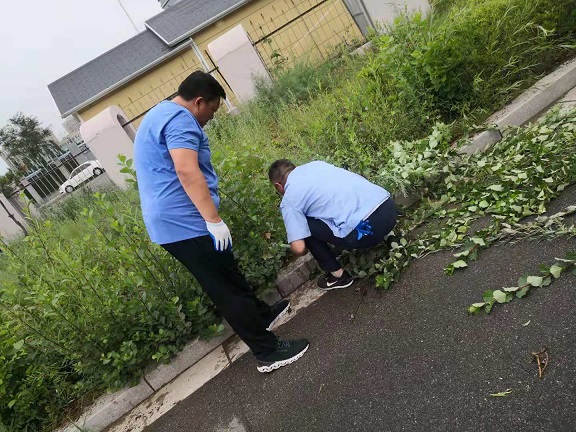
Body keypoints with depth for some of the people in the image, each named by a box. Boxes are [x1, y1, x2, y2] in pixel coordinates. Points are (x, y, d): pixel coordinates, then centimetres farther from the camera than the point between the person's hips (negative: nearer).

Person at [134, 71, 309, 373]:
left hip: (168, 222, 10)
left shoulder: (157, 116, 22)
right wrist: (214, 220, -27)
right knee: (226, 288, -2)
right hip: (187, 223, -10)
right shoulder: (179, 118, -13)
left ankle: (262, 315, 39)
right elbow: (187, 171, -28)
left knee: (227, 278, 21)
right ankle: (268, 352, 10)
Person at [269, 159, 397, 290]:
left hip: (368, 227, -7)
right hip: (389, 205, 8)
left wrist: (305, 249, 23)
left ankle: (339, 276, 22)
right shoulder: (317, 164, 21)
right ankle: (384, 234, 37)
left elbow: (299, 248, -1)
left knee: (305, 226, 11)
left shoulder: (288, 201, 3)